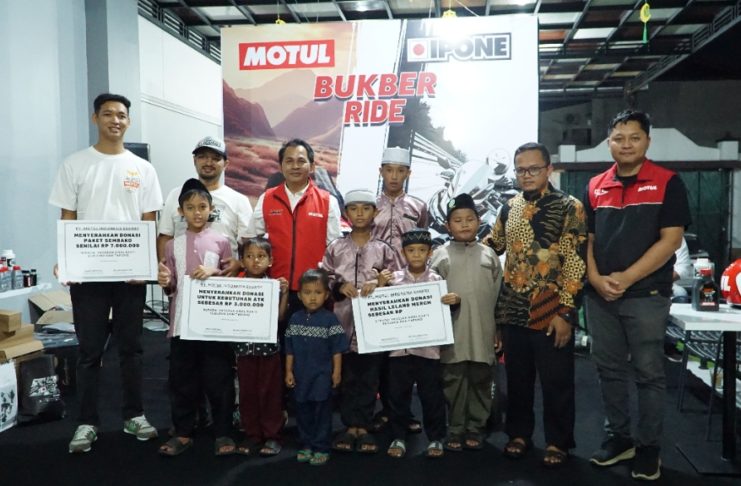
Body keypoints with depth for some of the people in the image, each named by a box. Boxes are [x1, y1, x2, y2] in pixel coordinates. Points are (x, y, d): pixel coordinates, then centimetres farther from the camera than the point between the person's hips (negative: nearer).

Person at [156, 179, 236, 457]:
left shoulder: (221, 242, 1)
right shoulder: (173, 245, 7)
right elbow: (171, 289, 10)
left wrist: (214, 272, -14)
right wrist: (165, 283, -11)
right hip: (183, 322, 2)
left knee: (219, 379, 4)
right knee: (182, 380, 10)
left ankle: (222, 433, 17)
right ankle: (182, 433, 23)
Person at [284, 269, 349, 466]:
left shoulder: (330, 319, -8)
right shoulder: (295, 319, 3)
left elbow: (337, 349, -6)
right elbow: (290, 349, 8)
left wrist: (337, 372, -8)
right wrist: (289, 371, 5)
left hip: (322, 374, -4)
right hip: (301, 374, 4)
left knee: (322, 412, 4)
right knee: (302, 411, 12)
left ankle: (321, 448, 14)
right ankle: (306, 445, 26)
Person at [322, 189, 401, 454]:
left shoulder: (383, 249, 5)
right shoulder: (335, 248, 6)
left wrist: (378, 284, -15)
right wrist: (340, 286, -13)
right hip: (344, 321, 1)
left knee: (369, 378, 7)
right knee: (347, 377, 8)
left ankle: (364, 427, 19)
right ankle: (350, 425, 20)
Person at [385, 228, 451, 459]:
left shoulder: (437, 280, 1)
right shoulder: (393, 278, 2)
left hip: (428, 348, -1)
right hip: (399, 347, 1)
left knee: (431, 395, 8)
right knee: (398, 395, 9)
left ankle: (435, 438, 24)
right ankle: (398, 437, 24)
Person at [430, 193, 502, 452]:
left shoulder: (489, 254, 8)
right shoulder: (441, 255, 1)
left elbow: (498, 293, 10)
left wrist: (498, 328, 8)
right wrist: (450, 301, -18)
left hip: (483, 331, 2)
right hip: (453, 332, -2)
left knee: (480, 380, 10)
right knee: (453, 380, 5)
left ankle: (475, 427, 24)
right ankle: (455, 429, 18)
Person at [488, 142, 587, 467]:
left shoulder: (569, 207, -6)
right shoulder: (510, 208, 9)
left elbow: (576, 263, -11)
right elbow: (491, 246, 22)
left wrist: (566, 312, -15)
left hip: (551, 313, -4)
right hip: (512, 311, 5)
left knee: (556, 382, 8)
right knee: (517, 378, 15)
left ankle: (558, 441, 25)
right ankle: (519, 433, 32)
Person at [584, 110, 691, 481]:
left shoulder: (667, 183, -3)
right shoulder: (595, 186, 9)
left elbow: (671, 240, -9)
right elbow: (586, 239, 10)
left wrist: (626, 278, -15)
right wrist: (596, 279, -7)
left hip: (646, 295, -4)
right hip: (599, 296, 4)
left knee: (648, 374, 5)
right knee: (609, 371, 12)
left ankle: (649, 447, 19)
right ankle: (618, 437, 27)